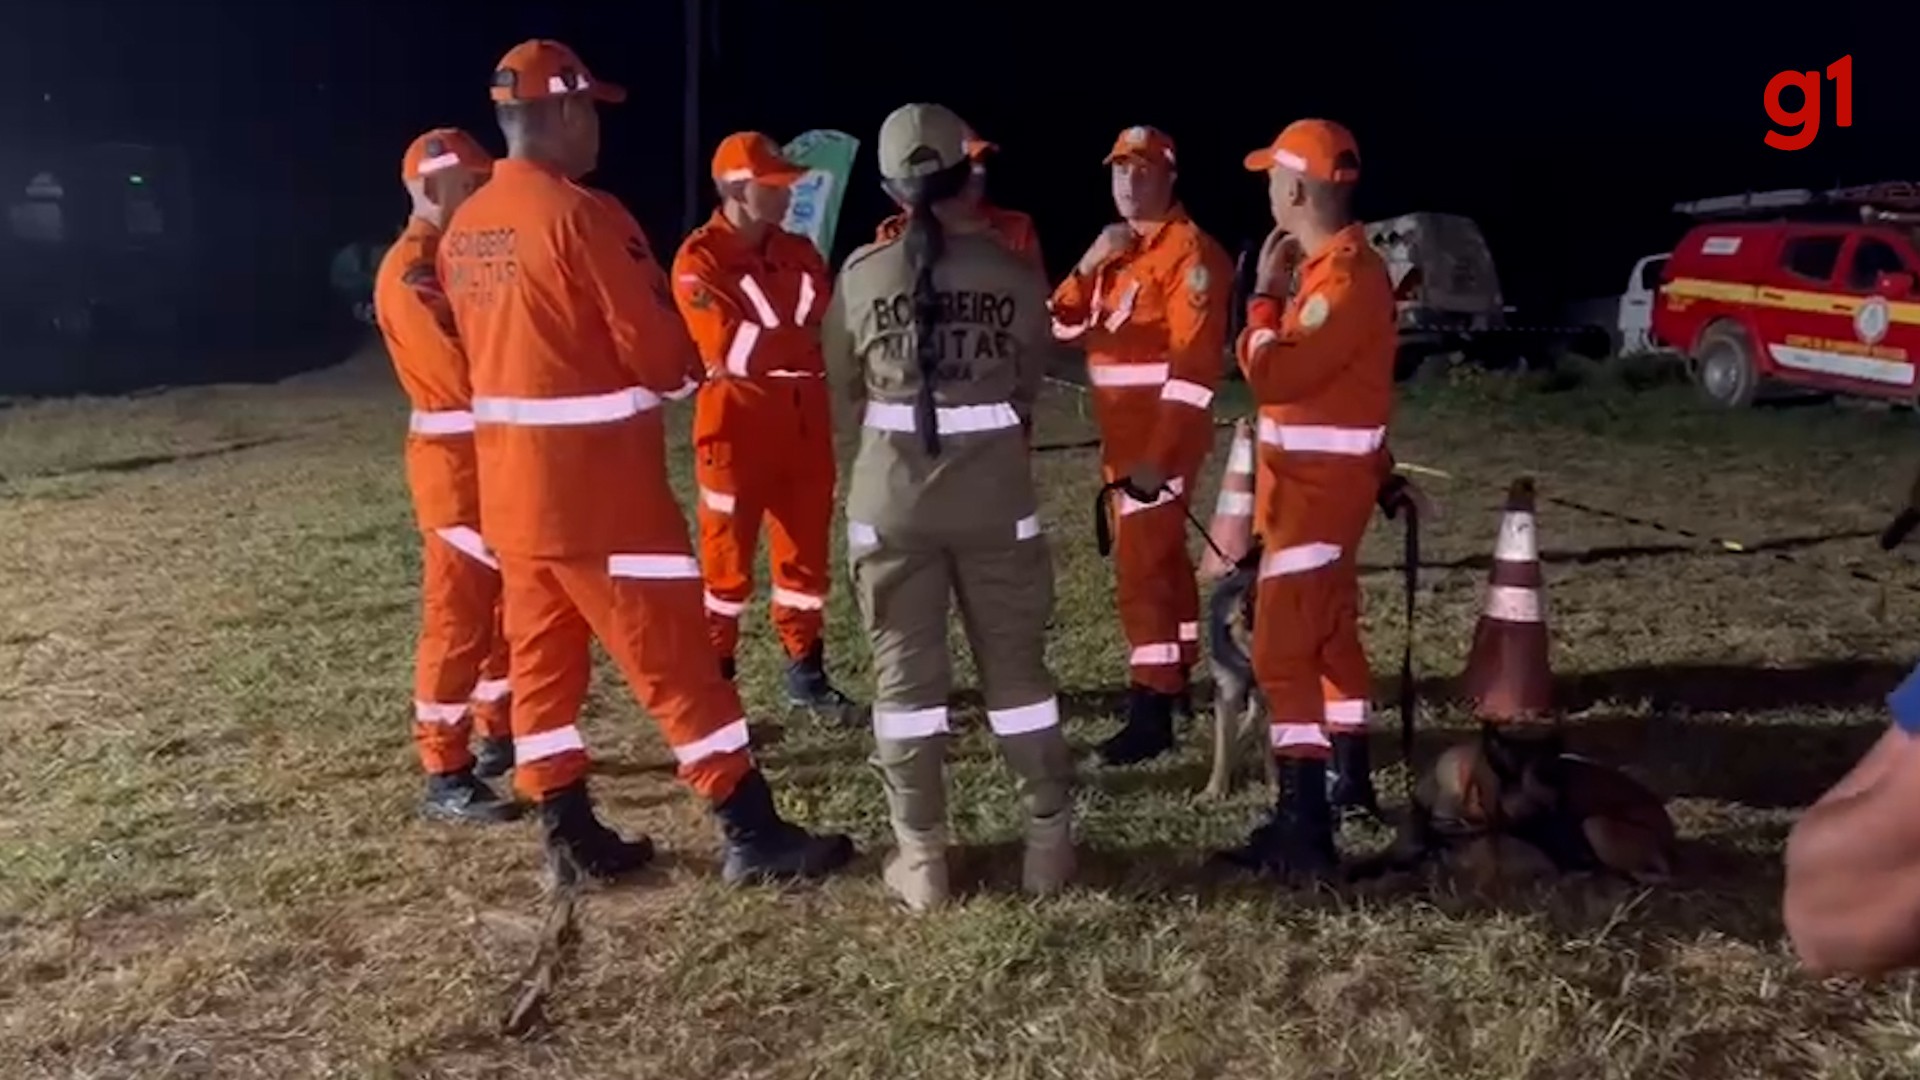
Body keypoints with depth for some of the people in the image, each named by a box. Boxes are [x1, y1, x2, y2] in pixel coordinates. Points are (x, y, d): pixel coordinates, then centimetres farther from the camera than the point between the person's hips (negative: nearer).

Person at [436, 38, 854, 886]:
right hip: (601, 488, -8)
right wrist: (689, 358, 7)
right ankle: (752, 834, 8)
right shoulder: (582, 214, -16)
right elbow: (661, 355, -14)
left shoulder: (463, 231, 9)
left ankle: (571, 836, 21)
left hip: (509, 485, 8)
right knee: (675, 659, -1)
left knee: (541, 661, 12)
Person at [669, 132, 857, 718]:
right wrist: (804, 339, -15)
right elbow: (729, 348, -19)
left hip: (804, 419, 6)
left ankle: (805, 670, 25)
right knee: (728, 557, 2)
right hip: (739, 420, -6)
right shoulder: (699, 258, -7)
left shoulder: (799, 251, 13)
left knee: (807, 550, 12)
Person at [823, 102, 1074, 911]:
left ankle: (921, 857, 14)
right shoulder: (1016, 273, -5)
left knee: (904, 670, 9)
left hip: (892, 489, 0)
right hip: (995, 488, 0)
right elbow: (1030, 380, 6)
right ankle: (1049, 842, 20)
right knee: (1016, 663, 12)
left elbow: (845, 381, 9)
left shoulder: (863, 273, -3)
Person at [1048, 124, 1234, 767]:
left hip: (1161, 437, -9)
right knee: (1160, 555, 18)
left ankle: (1152, 714, -6)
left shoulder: (1190, 250, -14)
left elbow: (1196, 361, -22)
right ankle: (1177, 679, 32)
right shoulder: (1117, 250, 15)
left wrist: (1161, 452, -27)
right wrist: (1089, 266, -5)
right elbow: (1065, 326, 13)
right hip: (1124, 434, 9)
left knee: (1140, 566, -11)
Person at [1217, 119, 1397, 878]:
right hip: (1317, 480, 11)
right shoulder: (1334, 266, 12)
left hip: (1317, 486, -11)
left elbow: (1272, 376, -27)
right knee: (1331, 635, 20)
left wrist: (1265, 292, -13)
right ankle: (1350, 779, 35)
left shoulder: (1345, 279, -22)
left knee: (1282, 652, -11)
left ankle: (1303, 824, -8)